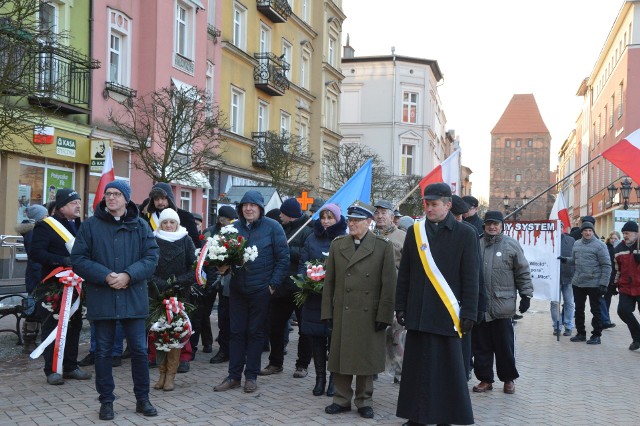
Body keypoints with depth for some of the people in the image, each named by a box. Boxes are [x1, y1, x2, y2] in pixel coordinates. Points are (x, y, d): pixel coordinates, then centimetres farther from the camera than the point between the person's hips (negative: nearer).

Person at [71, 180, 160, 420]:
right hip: (101, 298, 0)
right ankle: (106, 401, 21)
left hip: (133, 298, 1)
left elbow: (151, 257, -2)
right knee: (103, 351, 8)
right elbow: (78, 259, -3)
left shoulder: (140, 226, 4)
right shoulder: (91, 225, 1)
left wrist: (128, 275, -17)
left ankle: (142, 399, 20)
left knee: (139, 349, 5)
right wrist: (105, 276, -16)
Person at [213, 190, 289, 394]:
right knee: (237, 331, 7)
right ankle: (233, 376, 16)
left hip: (261, 290, -3)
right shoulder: (234, 227, 5)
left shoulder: (272, 227, -4)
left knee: (255, 332, 7)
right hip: (237, 288, 3)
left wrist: (273, 284, -10)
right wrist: (224, 267, -8)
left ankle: (251, 376, 16)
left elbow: (283, 258, -5)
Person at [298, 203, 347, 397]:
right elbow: (302, 263, 11)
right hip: (314, 297, 3)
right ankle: (320, 377, 17)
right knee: (317, 338, 7)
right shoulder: (312, 239, 10)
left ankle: (334, 379, 13)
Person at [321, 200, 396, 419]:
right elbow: (329, 281, 9)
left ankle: (364, 401, 21)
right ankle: (342, 399, 21)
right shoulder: (337, 244, 9)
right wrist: (328, 311, 4)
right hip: (342, 313, 3)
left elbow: (389, 284, -4)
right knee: (340, 356, 7)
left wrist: (384, 315, -9)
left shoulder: (384, 246, -1)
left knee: (366, 358, 6)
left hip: (369, 314, -3)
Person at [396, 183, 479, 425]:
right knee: (417, 367, 7)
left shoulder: (465, 234, -1)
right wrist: (401, 306, 7)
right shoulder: (415, 232, 7)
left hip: (447, 314, -3)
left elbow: (470, 278, -2)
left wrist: (469, 313, -5)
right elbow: (404, 273, 10)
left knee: (448, 368, 3)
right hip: (418, 313, 3)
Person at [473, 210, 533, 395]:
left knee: (505, 345, 5)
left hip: (503, 306, -2)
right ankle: (485, 379, 20)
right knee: (481, 345, 8)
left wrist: (526, 295, -2)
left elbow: (523, 273, 3)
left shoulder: (511, 245, 1)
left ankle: (508, 379, 21)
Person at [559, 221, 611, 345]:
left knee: (595, 310, 5)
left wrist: (603, 284, -15)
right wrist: (566, 260, -2)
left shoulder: (599, 245, -10)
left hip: (594, 284, -6)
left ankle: (596, 335, 14)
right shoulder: (577, 244, 7)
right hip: (577, 283, 6)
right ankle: (581, 333, 26)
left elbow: (606, 266, -11)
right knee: (579, 309, 13)